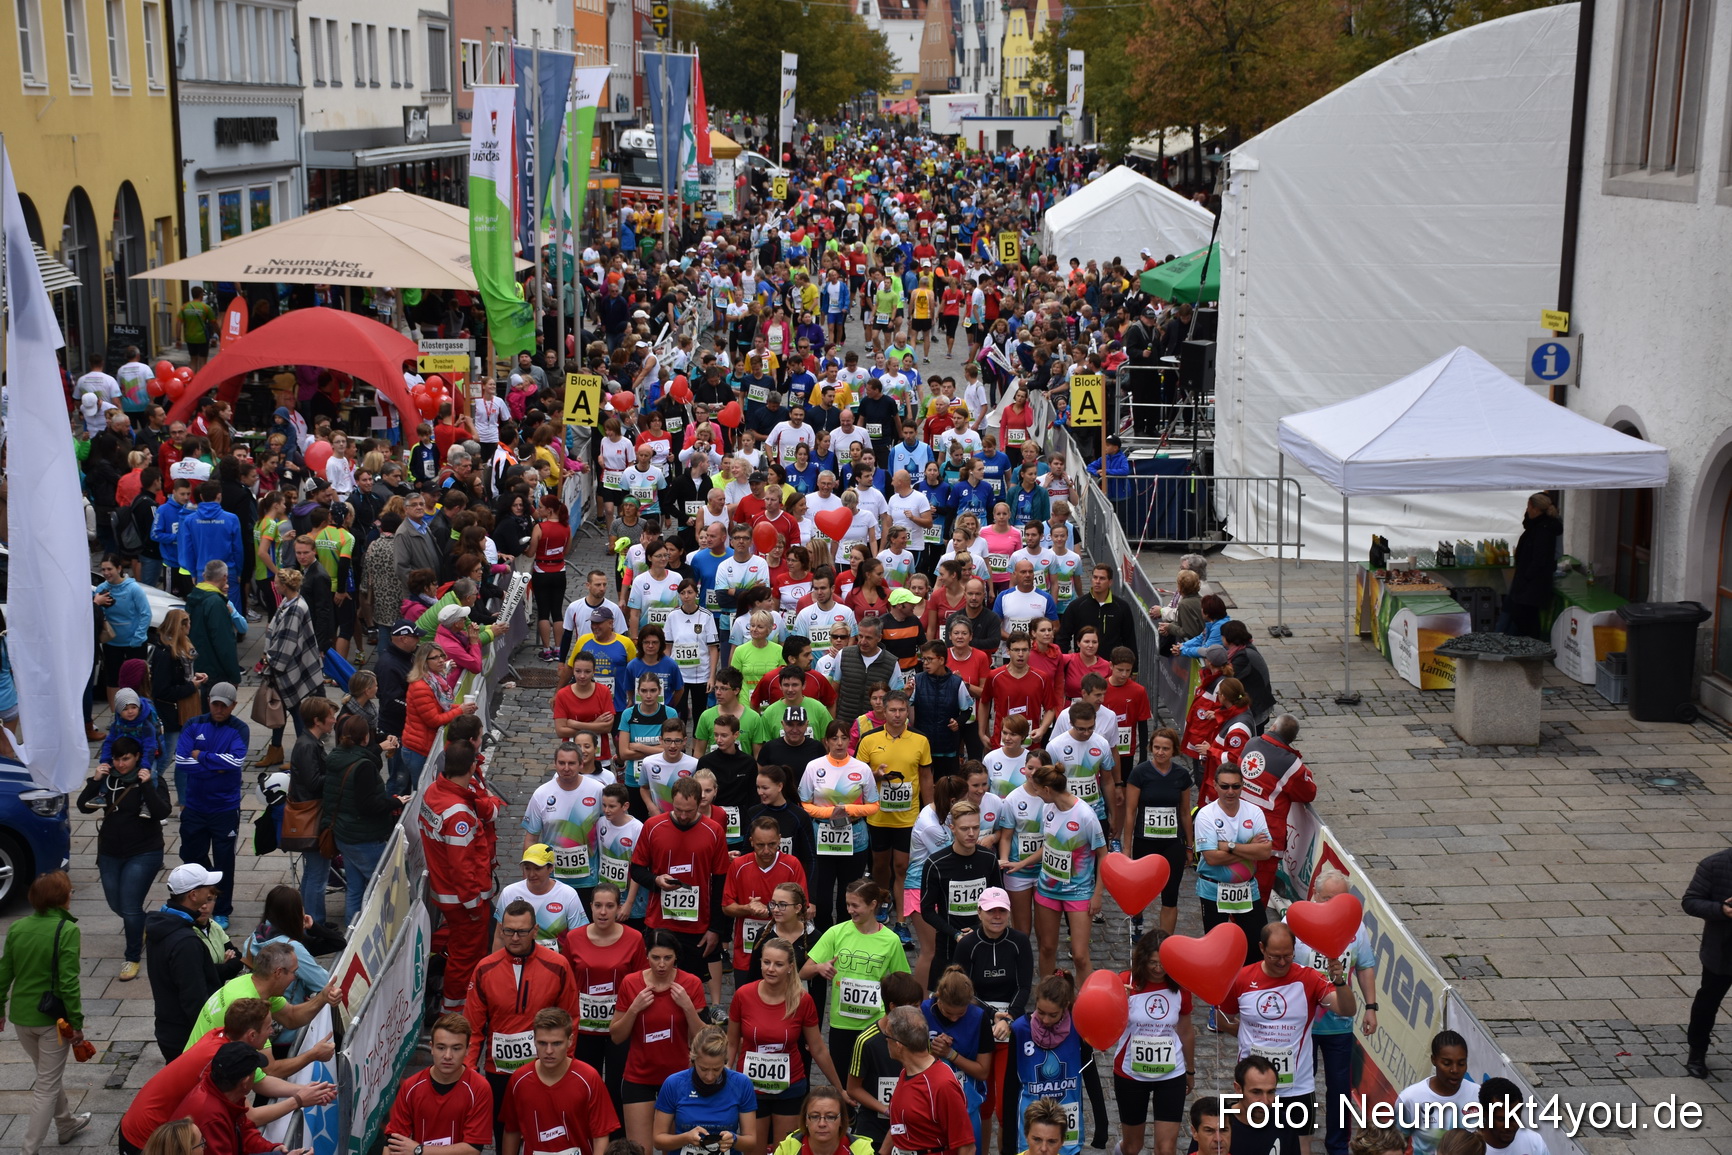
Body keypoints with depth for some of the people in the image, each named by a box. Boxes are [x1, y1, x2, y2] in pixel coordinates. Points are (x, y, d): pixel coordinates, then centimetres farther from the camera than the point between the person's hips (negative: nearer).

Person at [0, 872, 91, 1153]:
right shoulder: (67, 930, -18)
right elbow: (68, 982, -20)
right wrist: (76, 1022, -13)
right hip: (52, 1018, -6)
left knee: (47, 1075, 26)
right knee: (47, 1086, 5)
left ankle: (66, 1124, 44)